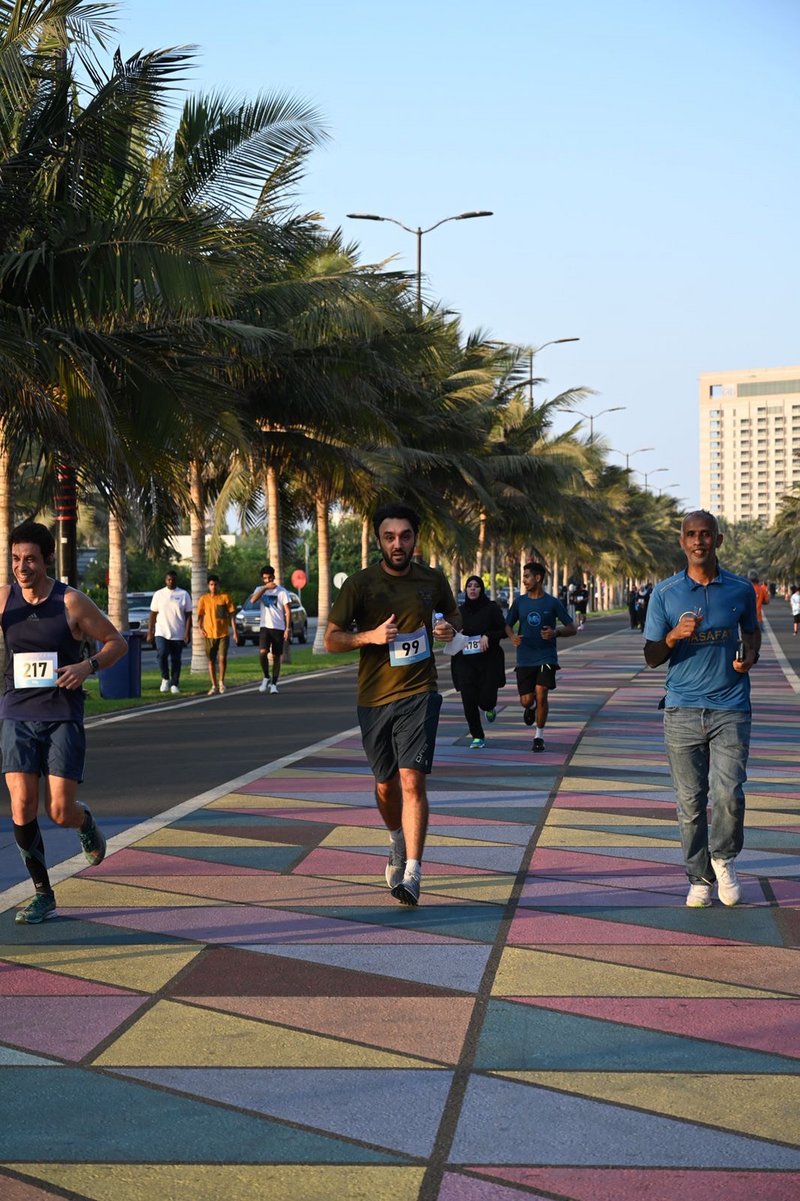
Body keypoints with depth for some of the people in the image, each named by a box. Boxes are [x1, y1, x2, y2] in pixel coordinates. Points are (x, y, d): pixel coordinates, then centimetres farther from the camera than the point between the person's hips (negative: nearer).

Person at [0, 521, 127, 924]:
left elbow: (117, 642, 2)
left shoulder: (71, 602, -6)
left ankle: (85, 822, 32)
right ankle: (42, 894, 9)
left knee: (61, 812, -7)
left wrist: (88, 666, -17)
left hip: (63, 717, -2)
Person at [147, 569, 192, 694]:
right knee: (162, 654, -18)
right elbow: (153, 614, 9)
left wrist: (187, 633, -7)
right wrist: (150, 632, 2)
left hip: (178, 635, 0)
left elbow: (188, 615, 2)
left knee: (176, 660, 2)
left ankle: (174, 684, 11)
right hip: (161, 633, 0)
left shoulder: (184, 594, 4)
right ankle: (165, 678, 1)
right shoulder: (158, 594, 7)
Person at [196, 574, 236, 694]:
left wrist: (234, 631, -4)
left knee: (223, 658, -11)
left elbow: (231, 615, 1)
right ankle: (214, 686, 15)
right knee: (211, 661, 5)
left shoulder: (225, 597, 0)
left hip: (223, 633, -2)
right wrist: (200, 628, -9)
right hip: (209, 634, 2)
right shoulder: (204, 599, 3)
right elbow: (200, 615, 8)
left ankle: (221, 681, 10)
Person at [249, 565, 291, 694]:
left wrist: (288, 628, -9)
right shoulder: (260, 590, 6)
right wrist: (265, 588, -17)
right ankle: (266, 677, 2)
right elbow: (252, 600, -15)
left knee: (276, 656, 2)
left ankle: (274, 684, 11)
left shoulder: (282, 591, -1)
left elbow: (287, 611, -2)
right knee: (262, 652, -18)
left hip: (278, 628, -1)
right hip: (265, 627, 1)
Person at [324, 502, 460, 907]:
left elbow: (454, 614, 21)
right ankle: (397, 841, 45)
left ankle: (412, 873, -16)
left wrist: (450, 628, -3)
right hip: (374, 697, 1)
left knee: (412, 780, -15)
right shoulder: (359, 584, -4)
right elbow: (331, 639, -2)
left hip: (419, 694, -1)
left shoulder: (433, 580, 2)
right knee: (385, 785, 13)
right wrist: (369, 636, -20)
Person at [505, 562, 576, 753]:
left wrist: (555, 633, -20)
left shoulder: (552, 603, -3)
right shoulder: (519, 602, 5)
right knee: (526, 700, -2)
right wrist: (512, 636, -8)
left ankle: (539, 736, 3)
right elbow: (508, 624, 15)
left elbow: (572, 629, 0)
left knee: (541, 695, -15)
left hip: (546, 657, -2)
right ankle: (530, 708, 38)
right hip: (525, 659, 2)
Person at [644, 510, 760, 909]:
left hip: (730, 708, 0)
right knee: (690, 801, 3)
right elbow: (651, 657, 4)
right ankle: (699, 877, 18)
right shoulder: (665, 593, 2)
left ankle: (723, 859, 15)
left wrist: (749, 657, 2)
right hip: (683, 709, 0)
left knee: (729, 793, -12)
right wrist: (674, 636, -17)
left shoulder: (740, 589, 4)